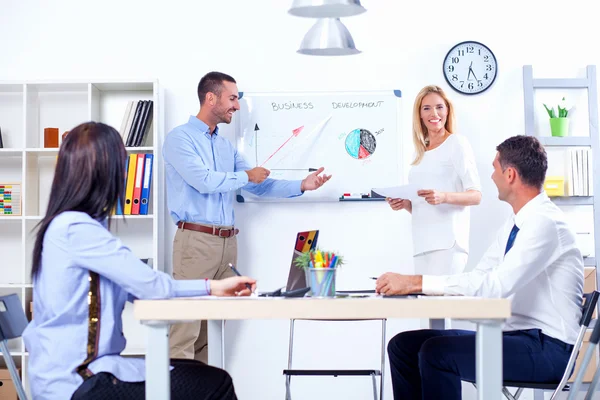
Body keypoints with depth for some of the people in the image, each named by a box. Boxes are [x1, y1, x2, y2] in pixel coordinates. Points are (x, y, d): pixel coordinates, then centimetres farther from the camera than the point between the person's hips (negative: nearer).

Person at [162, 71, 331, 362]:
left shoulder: (226, 146, 18)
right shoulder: (179, 138, -4)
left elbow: (259, 186, 18)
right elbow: (203, 180, -16)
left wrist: (301, 185, 7)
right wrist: (246, 176, -3)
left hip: (228, 242, 7)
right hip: (196, 240, -7)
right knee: (187, 326, -8)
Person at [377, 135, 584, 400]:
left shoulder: (544, 222, -18)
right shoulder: (516, 224, 11)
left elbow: (496, 286, -29)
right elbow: (479, 277, 7)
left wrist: (418, 282, -28)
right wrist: (412, 284, -8)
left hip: (547, 348, -9)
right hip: (515, 336, 9)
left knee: (437, 352, -25)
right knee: (404, 345, 2)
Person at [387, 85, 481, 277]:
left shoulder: (457, 143, -1)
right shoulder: (421, 153, 16)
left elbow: (476, 196, -7)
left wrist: (444, 197, -23)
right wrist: (404, 204, 2)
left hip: (447, 241, -6)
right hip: (422, 243, 6)